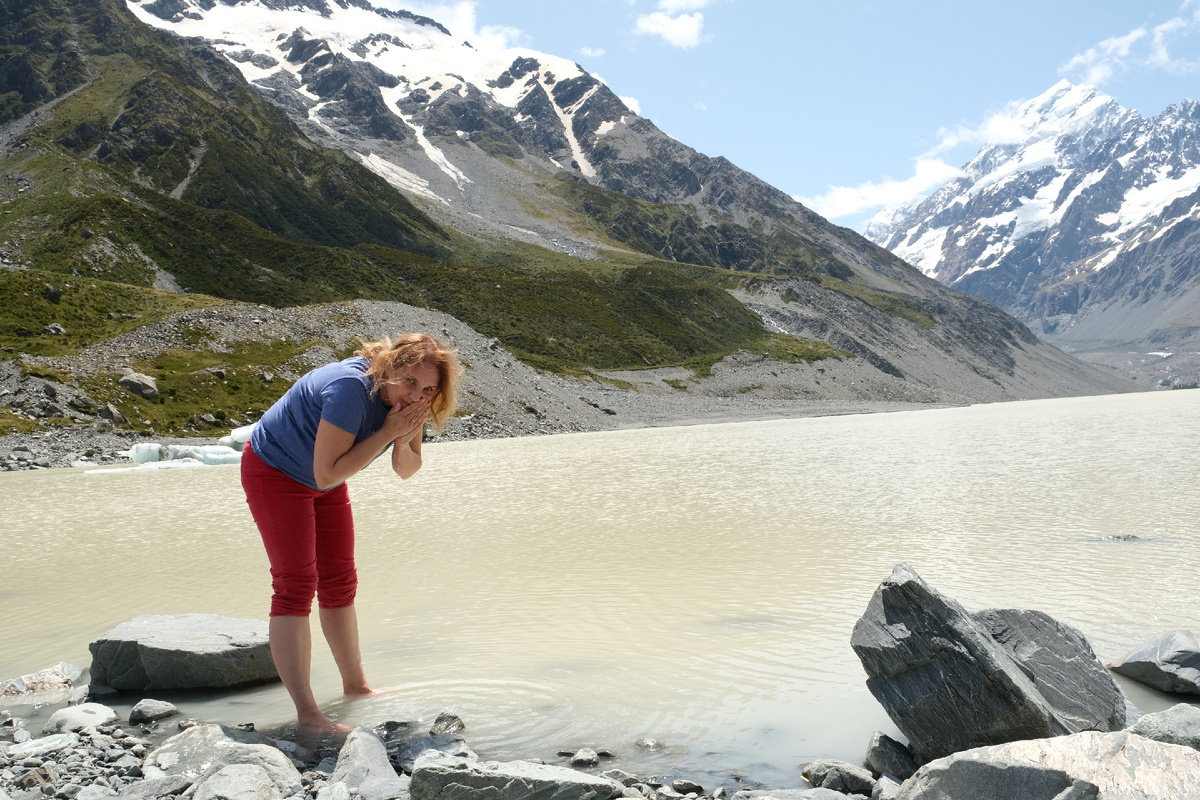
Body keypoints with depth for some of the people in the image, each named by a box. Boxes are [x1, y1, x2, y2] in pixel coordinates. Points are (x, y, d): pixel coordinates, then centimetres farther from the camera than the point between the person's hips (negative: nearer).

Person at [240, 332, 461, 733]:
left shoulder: (407, 398, -11)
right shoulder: (352, 389, -36)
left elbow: (406, 471, -3)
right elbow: (326, 475, -35)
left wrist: (403, 443, -25)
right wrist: (387, 432, -35)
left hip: (324, 479, 8)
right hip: (274, 471, -8)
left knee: (339, 583, 14)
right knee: (295, 584, -15)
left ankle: (355, 687, 28)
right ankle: (307, 715, -17)